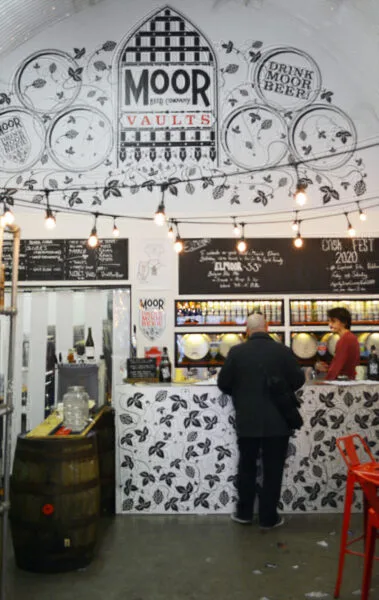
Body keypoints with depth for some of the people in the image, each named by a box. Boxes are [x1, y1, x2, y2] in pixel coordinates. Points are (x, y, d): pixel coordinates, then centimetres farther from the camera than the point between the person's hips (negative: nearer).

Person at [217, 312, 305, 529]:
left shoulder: (236, 352, -8)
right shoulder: (283, 351, -10)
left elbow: (223, 383, -3)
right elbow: (298, 380, -3)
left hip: (247, 421, 1)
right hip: (277, 421, -1)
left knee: (246, 467, 17)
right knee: (273, 470, 10)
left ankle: (244, 512, 27)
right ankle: (268, 517, 19)